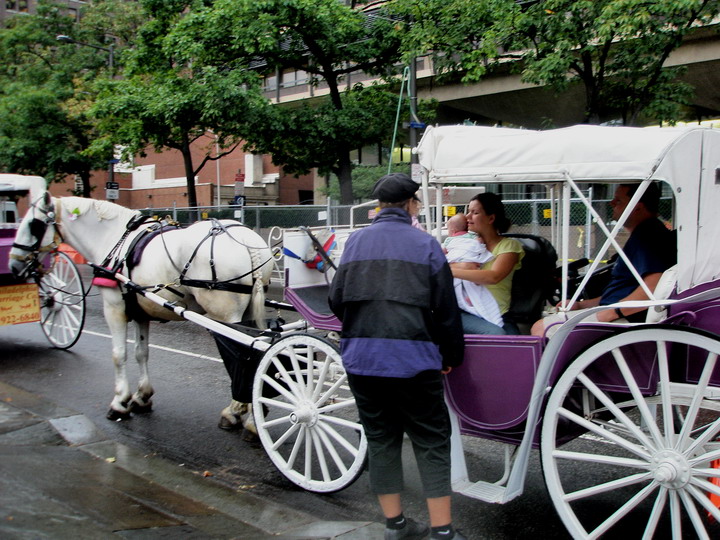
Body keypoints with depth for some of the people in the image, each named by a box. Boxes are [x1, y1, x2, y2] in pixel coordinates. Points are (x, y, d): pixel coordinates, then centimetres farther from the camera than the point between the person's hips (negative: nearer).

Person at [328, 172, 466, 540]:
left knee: (380, 437, 15)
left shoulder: (355, 241, 7)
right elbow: (446, 309, -3)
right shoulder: (425, 244, -2)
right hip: (413, 358, -3)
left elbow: (336, 300, 9)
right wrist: (452, 355, 9)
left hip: (360, 358, 4)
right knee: (431, 441, 7)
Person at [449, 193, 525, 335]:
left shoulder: (509, 245, 5)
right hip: (466, 312, 1)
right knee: (496, 333, -29)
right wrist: (461, 265, -15)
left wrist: (451, 270, -19)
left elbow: (493, 277, -15)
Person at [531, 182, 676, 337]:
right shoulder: (642, 234, 22)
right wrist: (580, 304, 19)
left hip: (626, 319, -12)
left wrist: (610, 312, -25)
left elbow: (653, 287, -30)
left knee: (540, 329, -14)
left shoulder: (647, 235, -15)